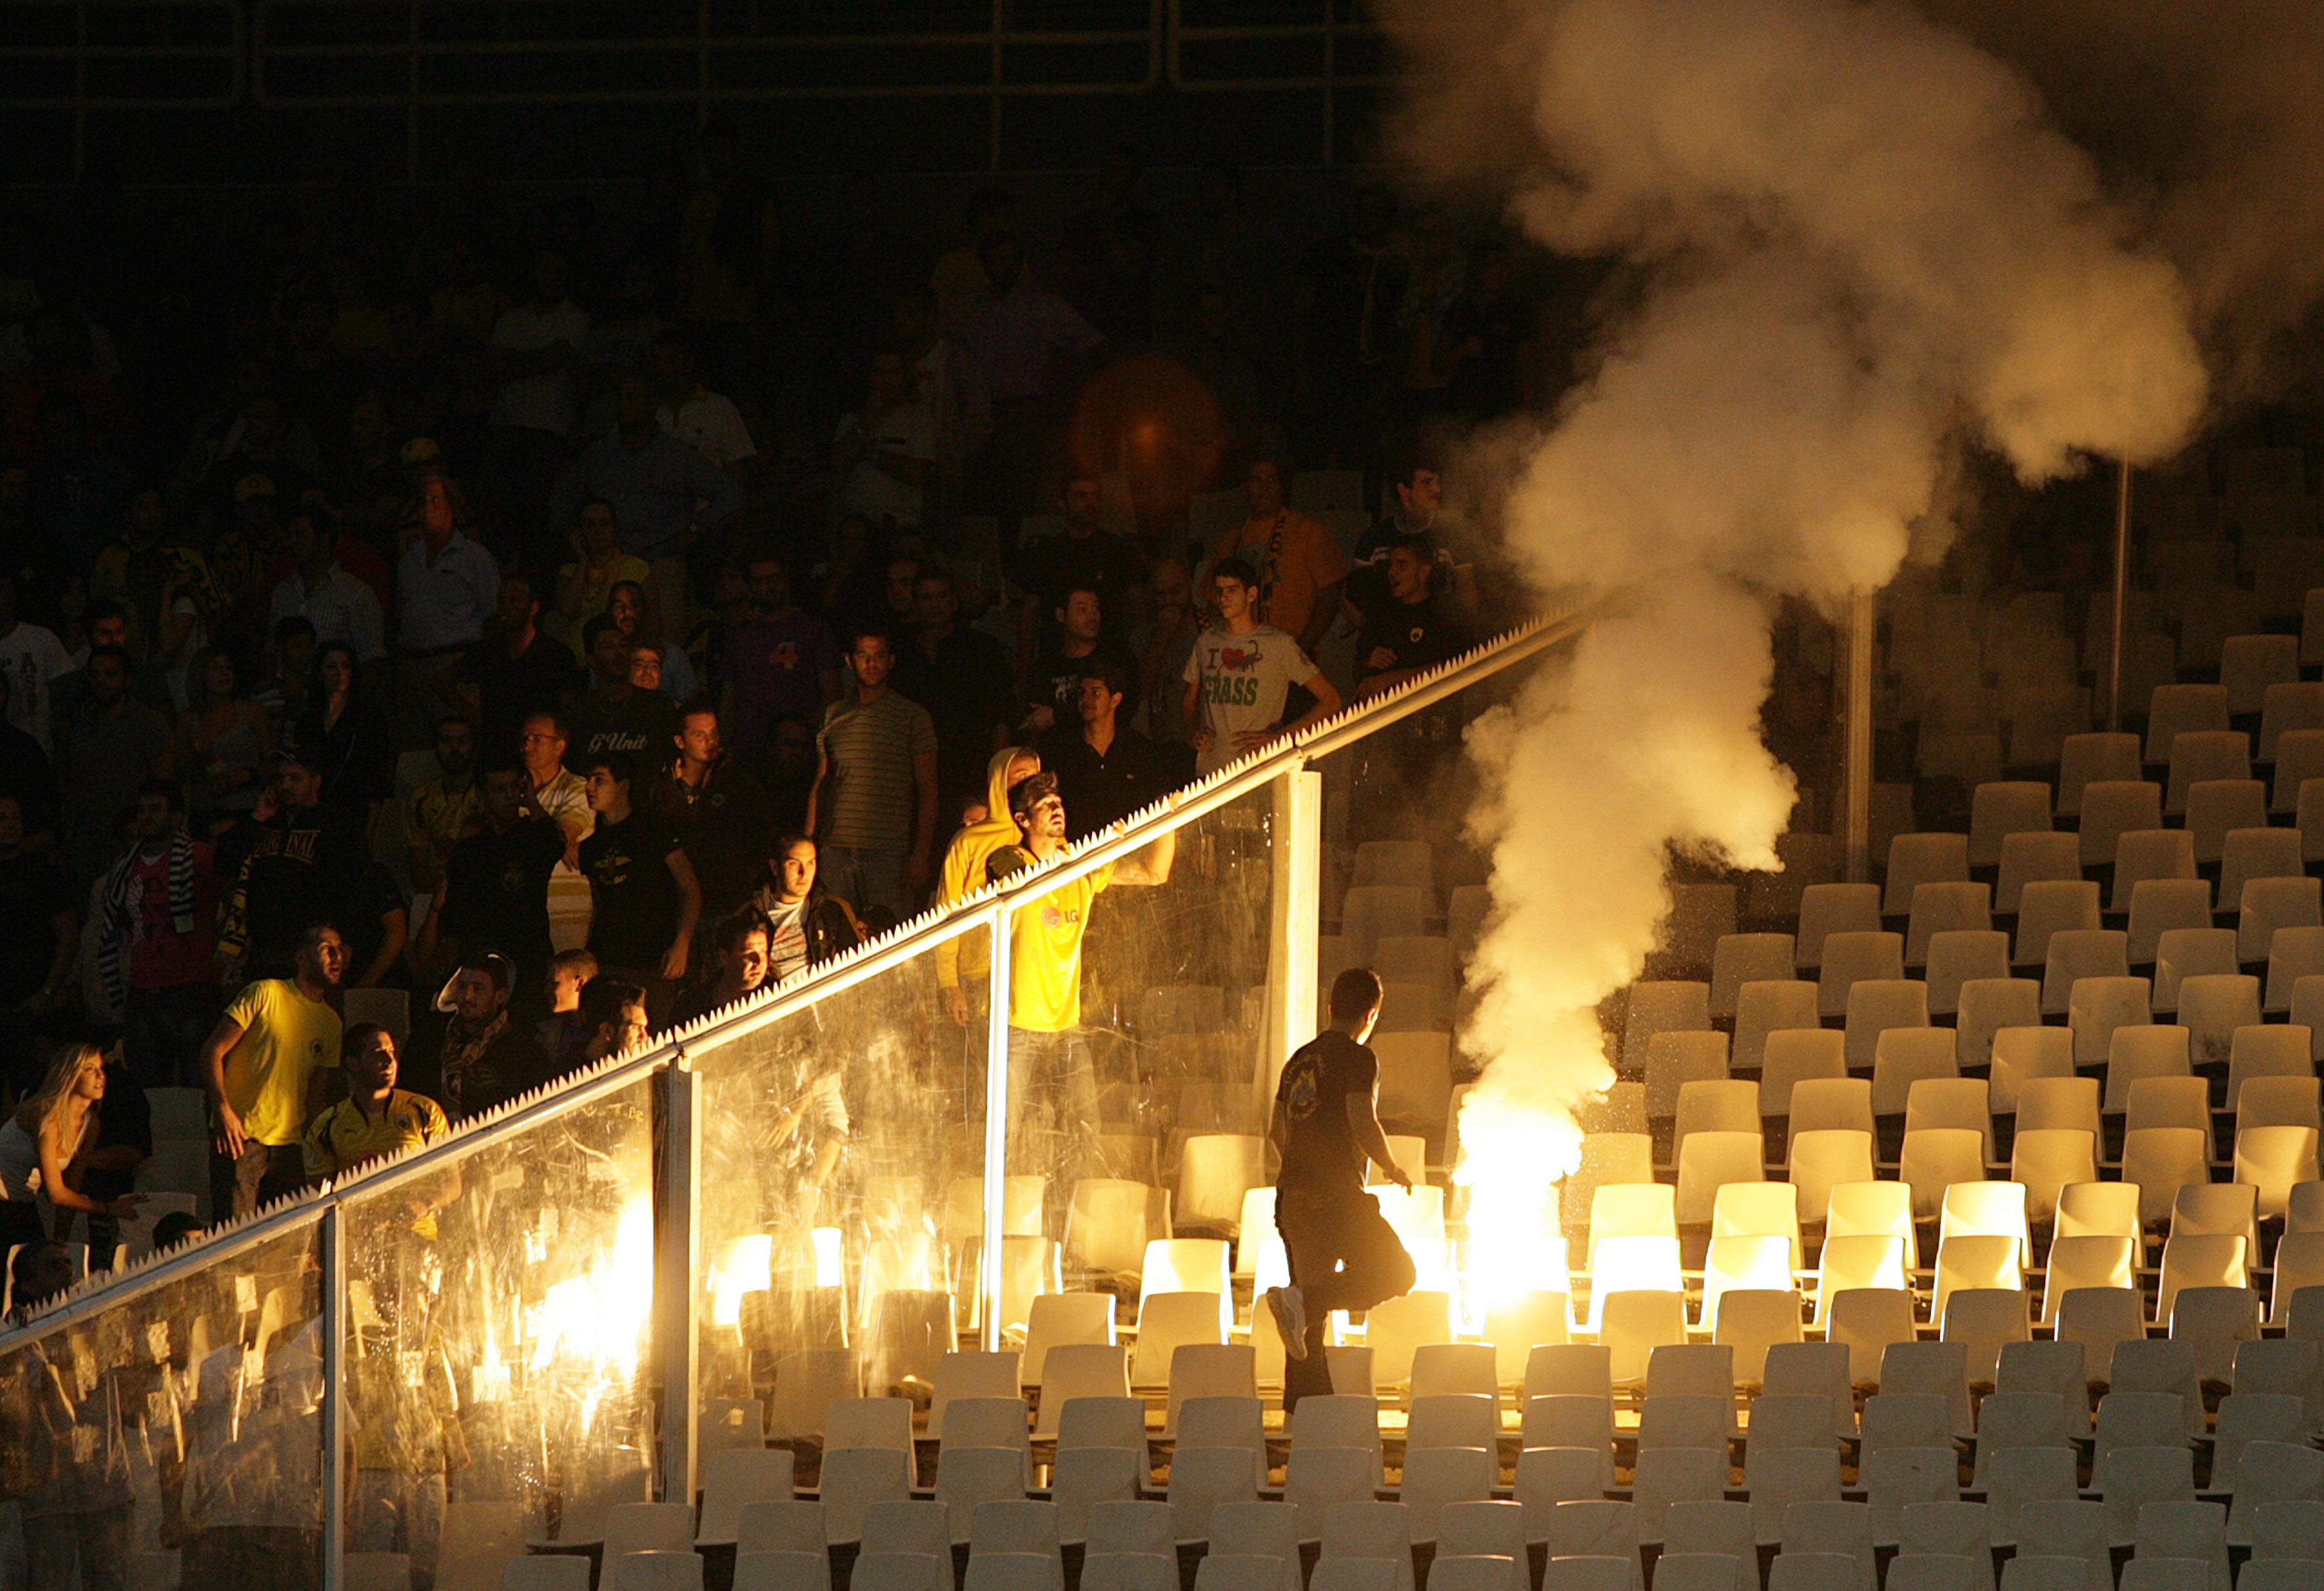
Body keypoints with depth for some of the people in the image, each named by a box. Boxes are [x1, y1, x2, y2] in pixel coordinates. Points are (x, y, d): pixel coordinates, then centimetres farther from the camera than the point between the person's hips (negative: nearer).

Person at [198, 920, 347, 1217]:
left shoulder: (330, 1021, 14)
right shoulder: (265, 995, -4)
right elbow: (213, 1050, -6)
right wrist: (223, 1111, -18)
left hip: (288, 1145, 6)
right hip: (240, 1136, -6)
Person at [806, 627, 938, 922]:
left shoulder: (912, 716, 4)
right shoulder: (834, 717, 16)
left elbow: (927, 790, 1)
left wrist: (921, 854, -8)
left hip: (888, 852, -3)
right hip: (836, 851, 4)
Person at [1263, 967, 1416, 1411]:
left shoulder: (1300, 1059, 17)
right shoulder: (1357, 1058, -7)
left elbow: (1276, 1131, 20)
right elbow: (1363, 1124, -16)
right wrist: (1393, 1170, 0)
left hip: (1293, 1192, 8)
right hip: (1337, 1194, -8)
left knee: (1313, 1310, 9)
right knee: (1395, 1273, -2)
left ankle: (1303, 1404, 4)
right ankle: (1299, 1300, -21)